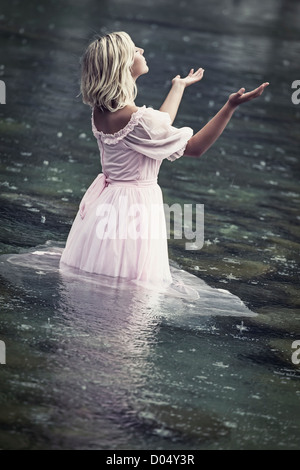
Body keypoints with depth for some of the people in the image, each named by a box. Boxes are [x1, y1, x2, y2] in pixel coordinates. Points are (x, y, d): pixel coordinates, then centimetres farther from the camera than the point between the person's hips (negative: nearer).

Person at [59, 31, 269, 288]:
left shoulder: (100, 111, 2)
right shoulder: (136, 119, -25)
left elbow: (160, 127, 17)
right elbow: (195, 147, -15)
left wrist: (179, 86, 30)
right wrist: (231, 106, -18)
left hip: (106, 203, 9)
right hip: (136, 207, -9)